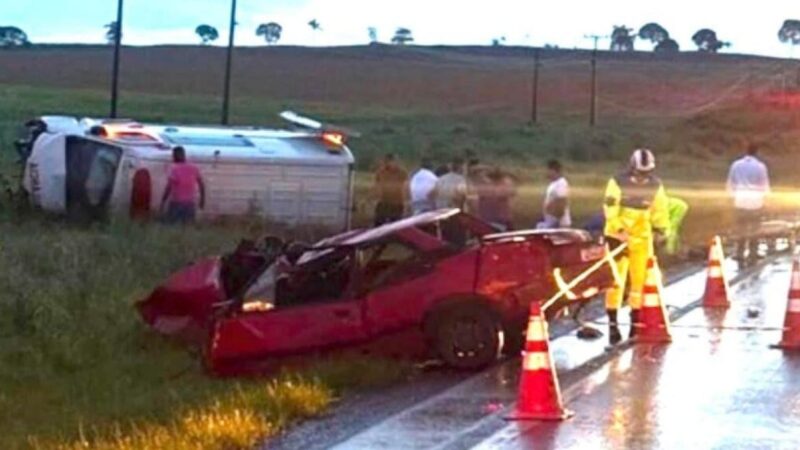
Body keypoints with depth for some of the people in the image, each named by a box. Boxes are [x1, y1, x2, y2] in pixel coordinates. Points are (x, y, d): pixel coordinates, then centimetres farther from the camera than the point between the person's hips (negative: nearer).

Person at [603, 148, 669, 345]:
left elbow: (660, 210, 8)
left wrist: (661, 228, -4)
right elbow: (610, 209, -16)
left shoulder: (656, 186, 4)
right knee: (616, 279, -6)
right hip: (618, 236, -4)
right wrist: (620, 229, -25)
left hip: (642, 238, 4)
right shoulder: (618, 183, -10)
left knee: (641, 279, 6)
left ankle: (636, 321, 17)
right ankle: (612, 323, -3)